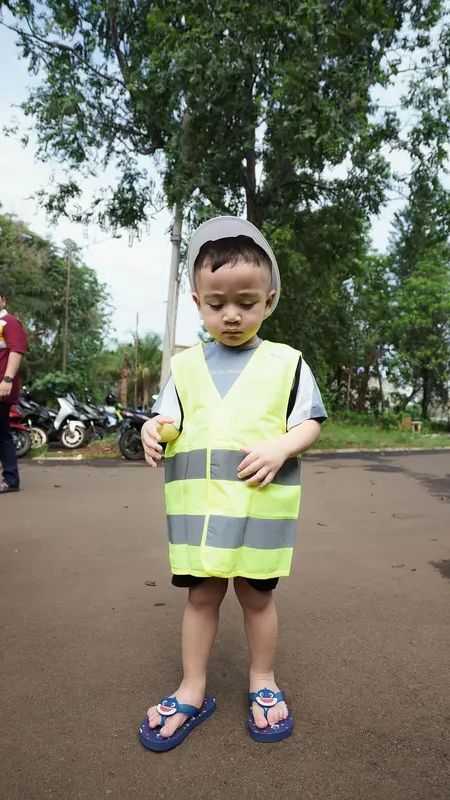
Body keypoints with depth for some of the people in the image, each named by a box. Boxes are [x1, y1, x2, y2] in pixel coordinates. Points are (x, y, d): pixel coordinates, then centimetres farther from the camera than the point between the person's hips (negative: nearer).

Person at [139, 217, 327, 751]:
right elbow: (171, 420, 7)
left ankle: (262, 682, 35)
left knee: (255, 592, 12)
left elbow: (310, 423, 1)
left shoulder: (286, 362, 1)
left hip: (261, 503, -1)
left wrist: (281, 447, -18)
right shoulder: (185, 365, 6)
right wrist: (156, 429, -15)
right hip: (196, 505, 2)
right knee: (201, 593, 12)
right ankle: (192, 692, 29)